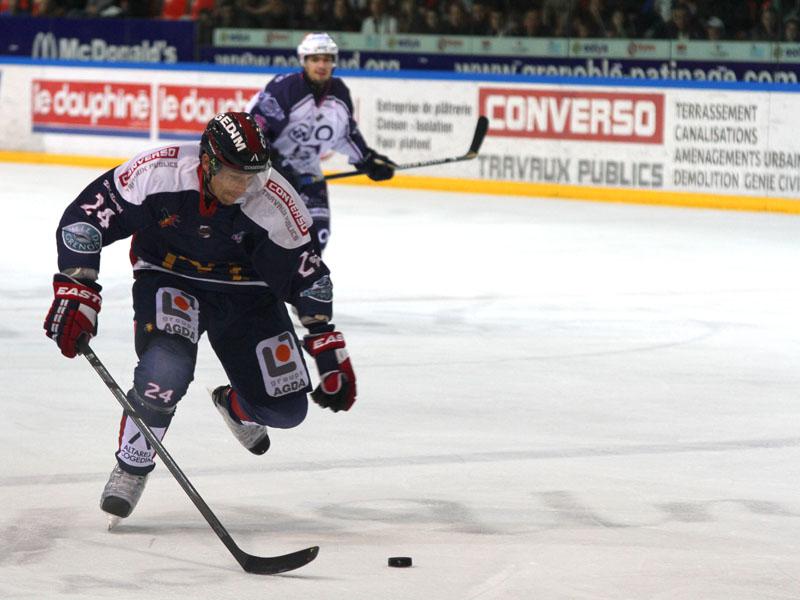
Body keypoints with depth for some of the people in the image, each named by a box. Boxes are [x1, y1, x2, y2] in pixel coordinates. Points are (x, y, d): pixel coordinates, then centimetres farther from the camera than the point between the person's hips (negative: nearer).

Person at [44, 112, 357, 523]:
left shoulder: (273, 201, -24)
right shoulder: (157, 173, -28)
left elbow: (307, 273, -12)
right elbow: (84, 215, -20)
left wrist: (329, 351, -11)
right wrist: (76, 293, -26)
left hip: (245, 293, 2)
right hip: (168, 278, -2)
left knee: (286, 408, 0)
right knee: (166, 367, -32)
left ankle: (234, 406, 38)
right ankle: (131, 467, -10)